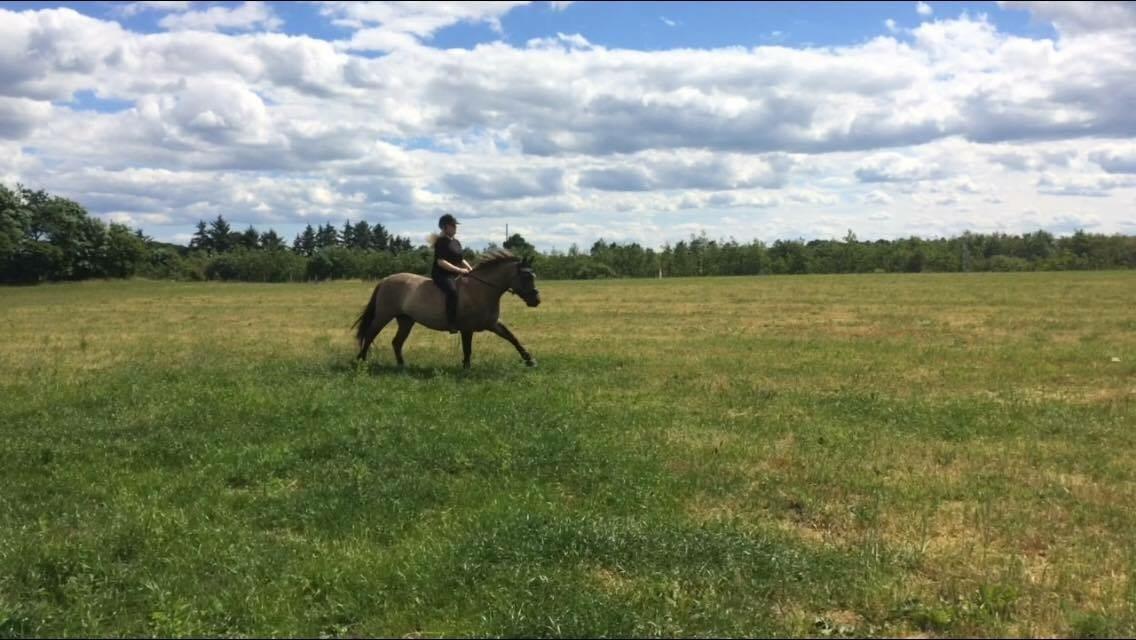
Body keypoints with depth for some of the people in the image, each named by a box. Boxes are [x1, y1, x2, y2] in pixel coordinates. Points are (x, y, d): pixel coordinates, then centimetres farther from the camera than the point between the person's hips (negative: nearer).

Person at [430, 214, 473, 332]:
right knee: (452, 290, -36)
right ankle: (452, 324, -38)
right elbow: (440, 262, -20)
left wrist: (470, 269, 4)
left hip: (455, 275, 9)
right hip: (441, 275, -9)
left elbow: (461, 259, 24)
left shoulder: (456, 242, 16)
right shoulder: (441, 242, -10)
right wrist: (459, 270, -25)